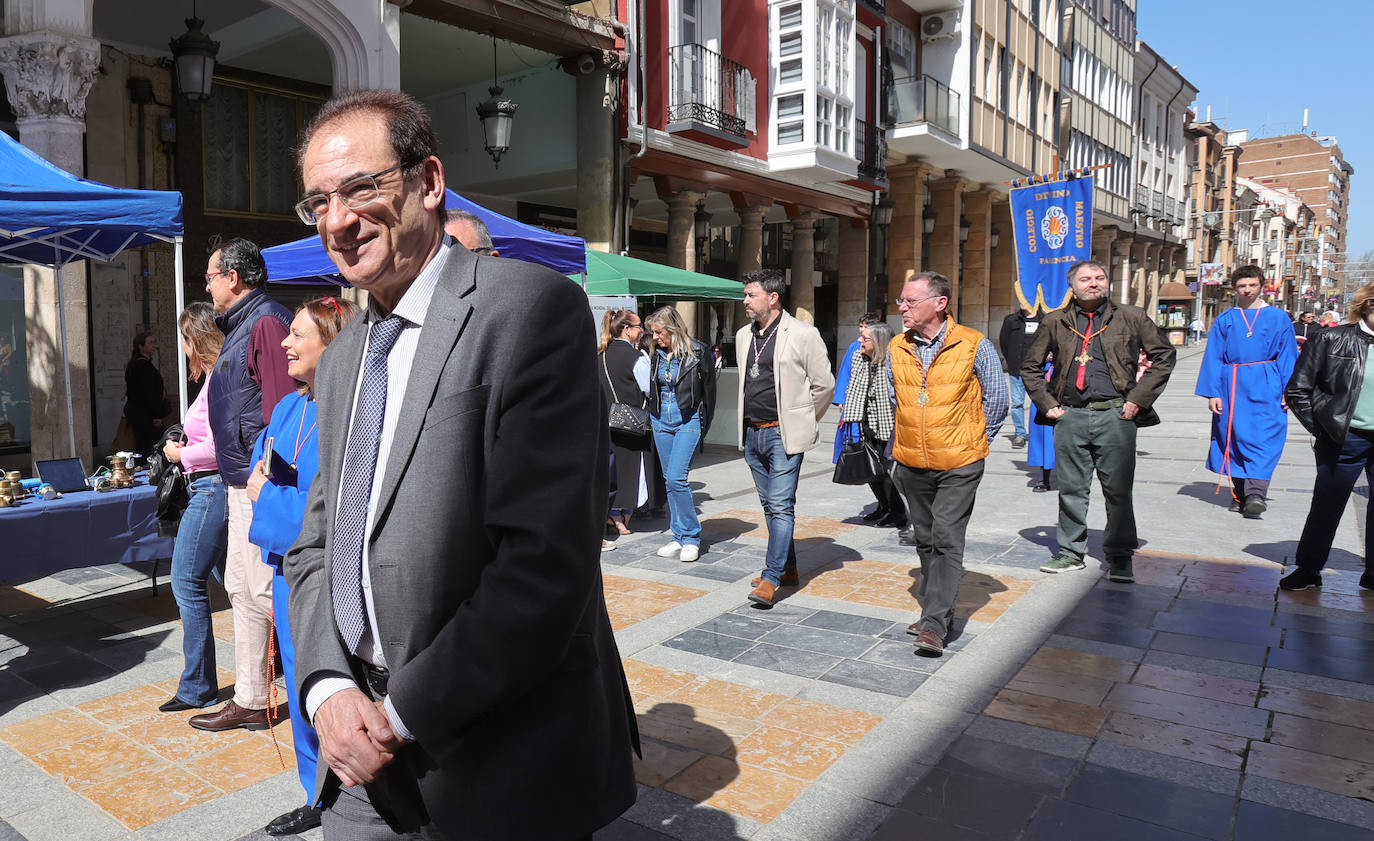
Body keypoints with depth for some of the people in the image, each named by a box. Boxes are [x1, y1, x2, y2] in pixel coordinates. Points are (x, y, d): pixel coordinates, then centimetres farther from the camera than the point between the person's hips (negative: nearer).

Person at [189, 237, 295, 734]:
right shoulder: (241, 326, 19)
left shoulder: (266, 322, -14)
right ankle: (249, 701, 25)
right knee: (241, 588, 15)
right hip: (243, 482, 11)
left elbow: (281, 409, -22)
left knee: (264, 592, -7)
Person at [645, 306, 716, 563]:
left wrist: (704, 426, -2)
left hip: (688, 420, -6)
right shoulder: (657, 354, 8)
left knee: (677, 477, -15)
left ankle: (691, 537, -2)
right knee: (669, 480, 8)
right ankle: (679, 537, 17)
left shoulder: (697, 352, -7)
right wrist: (653, 418, 13)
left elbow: (709, 390, -2)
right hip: (661, 421, 6)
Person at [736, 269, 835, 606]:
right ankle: (788, 569, 25)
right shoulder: (744, 336, 11)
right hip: (752, 433, 7)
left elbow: (825, 385, -3)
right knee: (770, 505, 13)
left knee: (781, 506, -9)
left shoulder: (803, 334, -9)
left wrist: (803, 421, 5)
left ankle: (770, 579, -7)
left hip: (784, 434, -7)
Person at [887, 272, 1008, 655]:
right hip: (910, 464, 5)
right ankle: (937, 608, 29)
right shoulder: (897, 348, 3)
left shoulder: (974, 345, -9)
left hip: (958, 465, -5)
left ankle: (935, 624, -6)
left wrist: (971, 442, 6)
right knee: (925, 540, 14)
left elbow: (997, 401, 1)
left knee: (946, 540, -9)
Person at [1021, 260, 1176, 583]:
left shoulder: (1132, 317, 6)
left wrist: (1139, 398, 1)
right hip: (1070, 416, 2)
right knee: (1071, 489, 9)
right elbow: (1030, 366, 16)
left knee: (1118, 490, 1)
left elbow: (1164, 356, 9)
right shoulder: (1055, 323, 9)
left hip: (1115, 415, -1)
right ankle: (1071, 552, 22)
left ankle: (1120, 557, 13)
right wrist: (1046, 404, 6)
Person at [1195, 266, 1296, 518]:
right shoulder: (1224, 320, 9)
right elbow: (1213, 358, 7)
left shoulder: (1279, 318, 8)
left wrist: (1288, 392, 0)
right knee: (1234, 438, 4)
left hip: (1266, 387, -1)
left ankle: (1255, 493, -20)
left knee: (1263, 439, -13)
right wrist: (1212, 393, -1)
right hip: (1232, 387, 2)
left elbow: (1288, 356, 8)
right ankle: (1240, 494, 14)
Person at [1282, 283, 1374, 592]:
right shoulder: (1333, 340, -5)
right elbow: (1297, 390, -2)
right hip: (1346, 440, -3)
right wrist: (1323, 428, -3)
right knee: (1327, 506, 5)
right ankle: (1308, 568, 17)